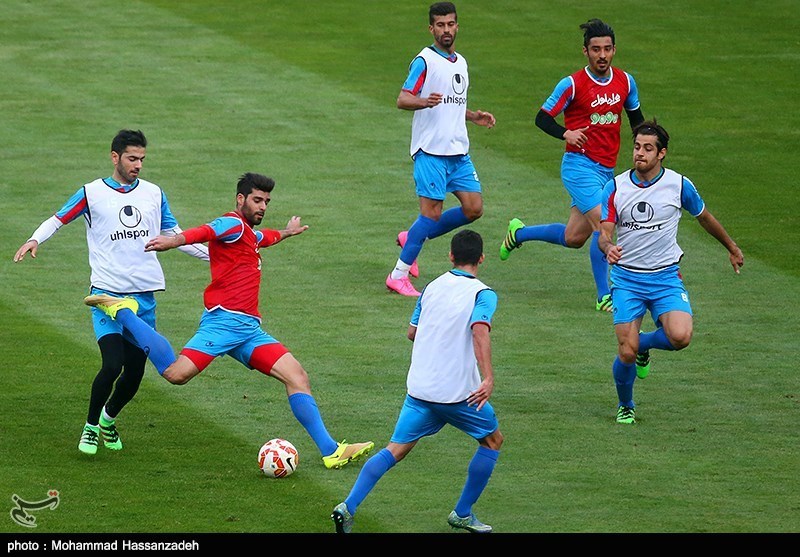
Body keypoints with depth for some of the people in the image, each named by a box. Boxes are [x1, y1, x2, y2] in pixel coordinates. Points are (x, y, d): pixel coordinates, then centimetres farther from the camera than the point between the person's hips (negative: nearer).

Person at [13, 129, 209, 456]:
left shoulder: (153, 194, 12)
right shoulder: (92, 194, 0)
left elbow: (175, 235, 20)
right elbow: (57, 220, 5)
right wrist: (35, 240, -14)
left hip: (144, 297, 4)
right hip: (107, 293, -4)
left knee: (135, 373, 3)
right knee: (112, 365, -18)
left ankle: (109, 420, 32)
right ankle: (91, 426, 5)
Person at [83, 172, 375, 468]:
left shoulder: (250, 234, 27)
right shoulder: (233, 224, -4)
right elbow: (205, 232, -27)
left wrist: (285, 233, 75)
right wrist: (174, 241, -48)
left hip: (249, 328, 9)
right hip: (224, 320, -9)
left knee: (297, 376, -1)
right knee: (176, 373, -23)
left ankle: (330, 451, -2)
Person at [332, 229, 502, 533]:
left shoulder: (432, 288, 11)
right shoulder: (483, 294, -7)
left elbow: (412, 332, 20)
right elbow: (480, 331, -25)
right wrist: (488, 378, -33)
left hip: (419, 388, 4)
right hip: (459, 391, -4)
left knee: (396, 449, 6)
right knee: (492, 441, 19)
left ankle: (348, 506, -13)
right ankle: (462, 514, 21)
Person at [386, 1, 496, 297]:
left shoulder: (460, 63, 17)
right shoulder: (424, 61, -8)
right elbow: (402, 99, -15)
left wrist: (474, 116, 13)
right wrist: (425, 101, -34)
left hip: (459, 151, 8)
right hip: (431, 150, -8)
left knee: (474, 208, 1)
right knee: (432, 211, -11)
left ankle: (411, 238, 17)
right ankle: (398, 275, -2)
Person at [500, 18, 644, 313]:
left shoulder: (626, 82, 4)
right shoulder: (572, 84, -11)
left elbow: (635, 117, 20)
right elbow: (542, 117, -5)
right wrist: (566, 133, -23)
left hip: (607, 169, 6)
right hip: (579, 165, -6)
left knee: (574, 238, 11)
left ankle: (518, 233, 36)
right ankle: (604, 296, -12)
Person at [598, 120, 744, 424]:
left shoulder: (679, 185, -4)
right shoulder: (615, 187, -3)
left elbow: (704, 217, 14)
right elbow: (604, 233, -6)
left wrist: (732, 248, 27)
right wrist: (608, 247, -31)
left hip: (666, 277, 0)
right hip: (626, 278, 0)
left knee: (680, 337, -24)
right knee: (627, 353, -9)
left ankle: (644, 343, 12)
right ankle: (625, 406, 22)